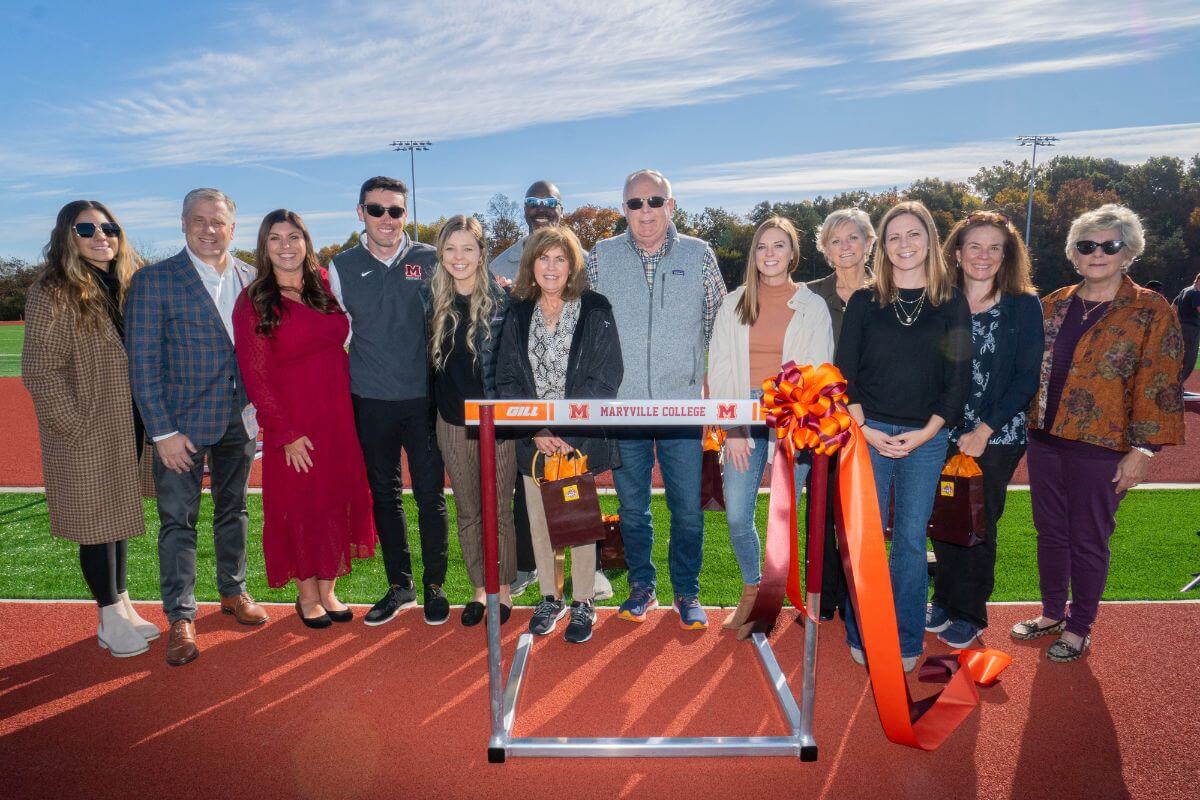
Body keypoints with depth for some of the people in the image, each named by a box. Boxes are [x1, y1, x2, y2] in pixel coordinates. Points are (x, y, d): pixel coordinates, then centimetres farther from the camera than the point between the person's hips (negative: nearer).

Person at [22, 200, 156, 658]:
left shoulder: (128, 284, 8)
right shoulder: (53, 293, -11)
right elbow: (40, 371, -13)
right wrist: (76, 426, -15)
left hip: (127, 428, 6)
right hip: (85, 436, -6)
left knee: (118, 516, 15)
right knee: (96, 521, 4)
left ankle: (121, 606, 28)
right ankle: (111, 620, 16)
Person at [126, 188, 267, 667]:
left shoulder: (250, 279, 4)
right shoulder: (153, 281, -8)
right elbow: (142, 362, -9)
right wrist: (162, 432, -13)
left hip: (240, 418, 4)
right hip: (181, 423, -4)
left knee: (233, 511, 17)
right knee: (178, 521, 4)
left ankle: (233, 592, 34)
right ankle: (180, 618, 17)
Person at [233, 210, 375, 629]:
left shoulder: (326, 285, 6)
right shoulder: (253, 302, -6)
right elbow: (255, 375, -8)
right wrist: (286, 432, -12)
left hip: (340, 415, 4)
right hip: (293, 423, -4)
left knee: (340, 500, 10)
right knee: (299, 505, 6)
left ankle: (328, 589, 26)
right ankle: (307, 594, 25)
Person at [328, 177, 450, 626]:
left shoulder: (429, 260, 1)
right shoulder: (341, 267, 4)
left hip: (424, 397, -1)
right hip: (370, 402, 2)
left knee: (430, 495, 4)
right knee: (384, 495, 11)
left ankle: (434, 586, 20)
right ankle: (399, 585, 26)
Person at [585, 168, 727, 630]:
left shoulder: (699, 255, 3)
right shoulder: (602, 257, 4)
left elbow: (719, 326, 9)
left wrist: (714, 385, 5)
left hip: (683, 405, -1)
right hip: (621, 405, 1)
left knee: (688, 508, 5)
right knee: (632, 508, 12)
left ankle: (687, 592, 24)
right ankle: (641, 586, 29)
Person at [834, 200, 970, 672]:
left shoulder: (951, 303, 5)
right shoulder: (864, 301, 5)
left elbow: (959, 376, 3)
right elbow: (844, 371, 2)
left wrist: (926, 433, -7)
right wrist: (865, 429, -8)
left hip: (926, 438, 0)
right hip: (868, 434, 0)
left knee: (911, 540, 6)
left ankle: (907, 642, 20)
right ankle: (862, 637, 17)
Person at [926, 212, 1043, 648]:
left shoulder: (1024, 305, -4)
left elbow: (1027, 377, -7)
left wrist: (984, 431, -13)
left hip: (996, 438, -2)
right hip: (945, 433, 3)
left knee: (978, 525, 7)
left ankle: (971, 613, 24)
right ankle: (945, 601, 29)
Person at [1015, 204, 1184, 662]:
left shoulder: (1150, 311, -6)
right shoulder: (1055, 305, 8)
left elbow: (1158, 385, -9)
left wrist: (1142, 451, -13)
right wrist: (1025, 425, 11)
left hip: (1102, 448, -4)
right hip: (1046, 438, 5)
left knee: (1088, 539, 7)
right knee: (1050, 531, 14)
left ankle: (1079, 629, 24)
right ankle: (1052, 613, 32)